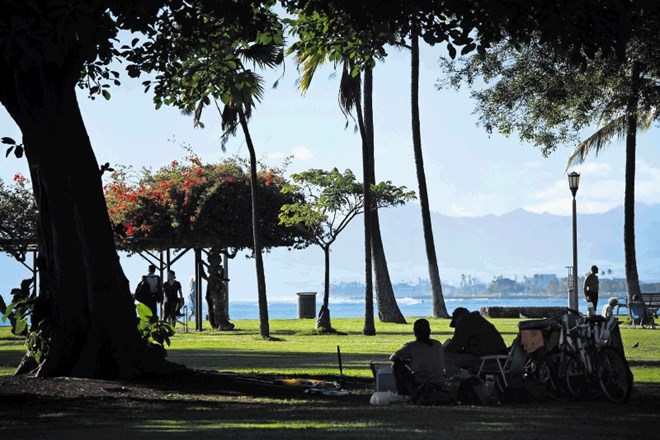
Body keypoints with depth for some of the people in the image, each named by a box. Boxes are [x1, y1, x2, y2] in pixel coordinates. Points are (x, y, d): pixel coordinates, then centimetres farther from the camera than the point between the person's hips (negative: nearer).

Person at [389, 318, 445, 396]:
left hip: (419, 387, -5)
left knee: (396, 364, 11)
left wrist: (408, 361, 24)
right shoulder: (438, 344, 6)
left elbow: (392, 358, 4)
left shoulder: (411, 346, -7)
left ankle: (404, 395, 14)